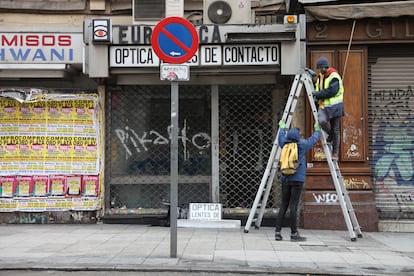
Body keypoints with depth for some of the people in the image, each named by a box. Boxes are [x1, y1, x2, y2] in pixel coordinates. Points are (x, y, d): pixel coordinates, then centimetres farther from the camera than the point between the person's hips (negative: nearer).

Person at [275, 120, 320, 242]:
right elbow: (313, 139, 14)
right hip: (297, 179, -5)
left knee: (283, 206, 7)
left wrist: (282, 127, 46)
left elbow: (281, 136, 29)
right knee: (293, 206, -6)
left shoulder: (284, 144, 6)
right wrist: (317, 130, 33)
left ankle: (278, 232, 5)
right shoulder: (302, 144, -4)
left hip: (285, 179, 5)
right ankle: (294, 234, -3)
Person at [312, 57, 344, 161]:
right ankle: (330, 134, 6)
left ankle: (335, 153, 13)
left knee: (335, 130, 2)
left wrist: (317, 94, -17)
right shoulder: (320, 76, 13)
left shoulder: (334, 77, -12)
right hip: (323, 106, 5)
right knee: (321, 121, -26)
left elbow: (331, 92, -23)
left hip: (334, 106, -5)